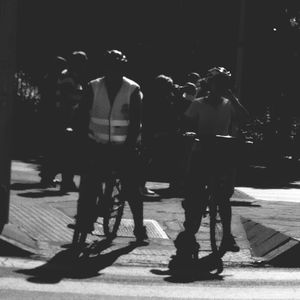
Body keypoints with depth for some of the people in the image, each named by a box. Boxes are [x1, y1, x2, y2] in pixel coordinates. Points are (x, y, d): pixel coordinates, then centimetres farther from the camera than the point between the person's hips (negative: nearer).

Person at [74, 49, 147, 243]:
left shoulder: (133, 90, -4)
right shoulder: (94, 87, 0)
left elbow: (136, 121, -5)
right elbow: (83, 116, 3)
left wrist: (129, 144, -12)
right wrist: (86, 140, -5)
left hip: (124, 148, -1)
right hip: (99, 147, 1)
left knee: (132, 189, 0)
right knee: (88, 186, -4)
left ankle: (140, 228, 10)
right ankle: (84, 222, 9)